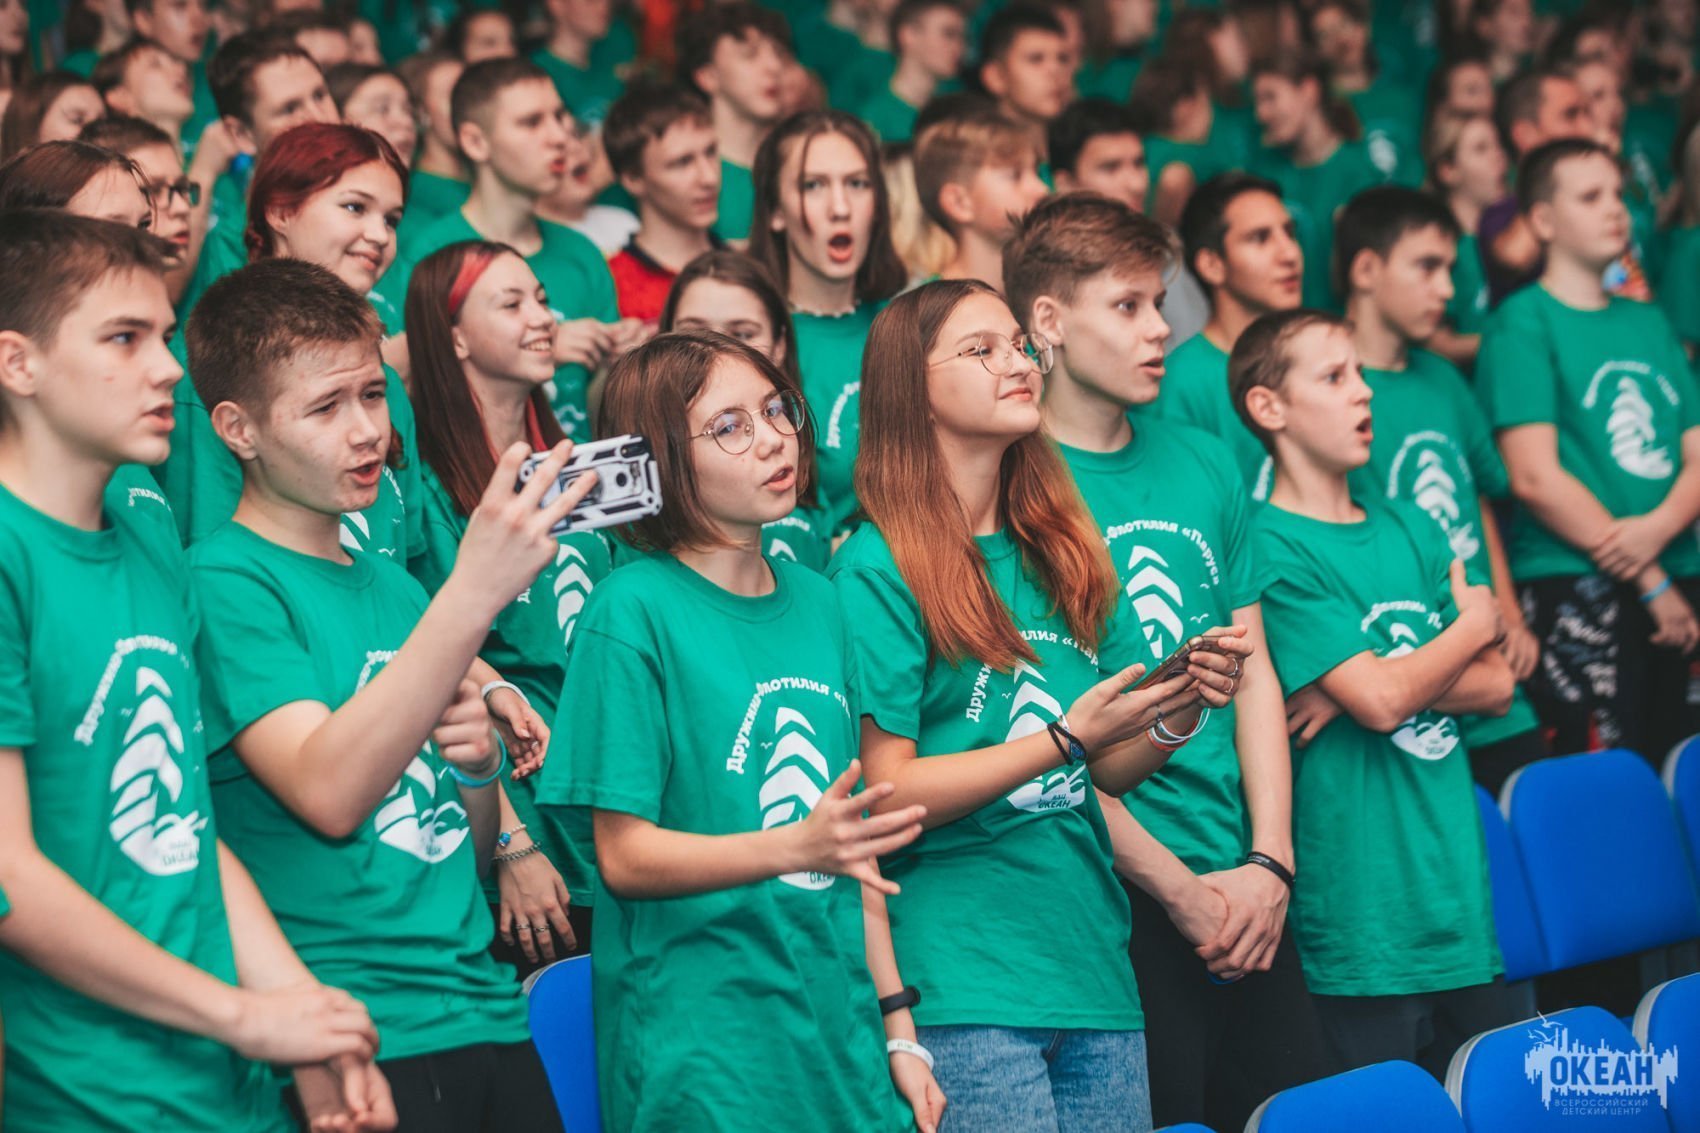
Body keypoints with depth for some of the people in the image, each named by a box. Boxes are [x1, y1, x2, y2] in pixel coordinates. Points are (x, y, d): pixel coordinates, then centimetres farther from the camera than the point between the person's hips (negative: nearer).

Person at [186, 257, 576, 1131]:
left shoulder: (392, 588, 15)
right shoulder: (223, 583, -7)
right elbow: (328, 795, -23)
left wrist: (479, 765, -2)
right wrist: (472, 593, -26)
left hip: (485, 1015, 7)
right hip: (363, 1046, -7)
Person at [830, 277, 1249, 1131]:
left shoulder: (1063, 554, 13)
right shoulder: (876, 569, -7)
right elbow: (884, 793, -12)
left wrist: (1178, 713, -5)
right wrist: (1069, 735, -17)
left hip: (1096, 973, 6)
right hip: (964, 990, -6)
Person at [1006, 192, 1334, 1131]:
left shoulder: (1206, 465, 11)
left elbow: (1255, 672, 11)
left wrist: (1269, 862, -1)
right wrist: (1179, 891, -11)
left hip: (1247, 891, 6)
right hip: (1117, 899, -6)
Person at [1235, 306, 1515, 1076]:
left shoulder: (1409, 530, 13)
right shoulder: (1272, 550, -10)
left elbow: (1496, 686, 6)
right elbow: (1383, 703, -17)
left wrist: (1370, 679, -10)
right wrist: (1476, 623, 0)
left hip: (1459, 892, 7)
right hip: (1363, 923, -6)